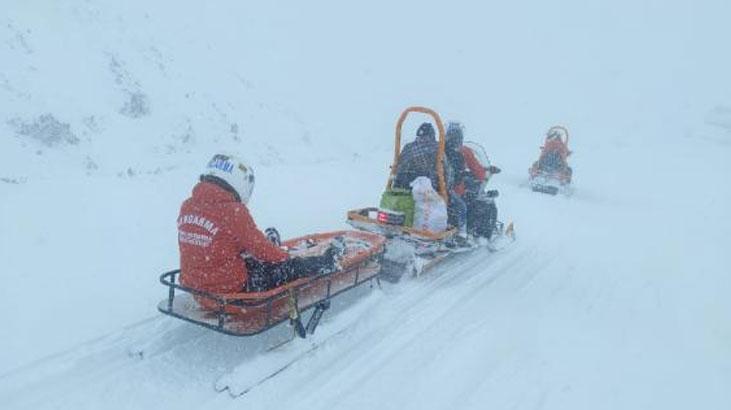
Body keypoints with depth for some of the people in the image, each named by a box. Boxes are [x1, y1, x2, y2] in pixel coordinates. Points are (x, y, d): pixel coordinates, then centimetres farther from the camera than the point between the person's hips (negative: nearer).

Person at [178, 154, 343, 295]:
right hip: (229, 289, -7)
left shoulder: (187, 206, 0)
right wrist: (284, 256, 8)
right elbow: (260, 247, -13)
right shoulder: (233, 212, -23)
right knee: (292, 267, 8)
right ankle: (326, 263, 29)